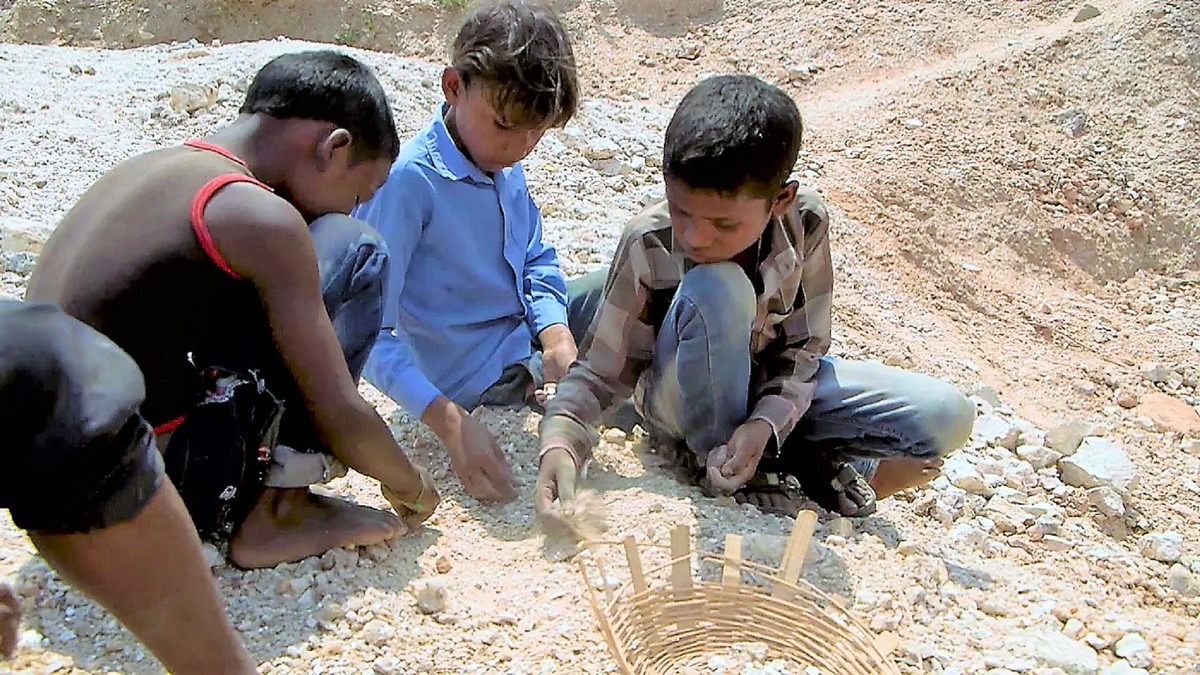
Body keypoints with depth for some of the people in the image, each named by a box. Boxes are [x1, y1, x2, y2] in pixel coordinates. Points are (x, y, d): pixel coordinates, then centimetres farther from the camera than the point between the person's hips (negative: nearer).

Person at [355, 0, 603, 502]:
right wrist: (448, 421, -37)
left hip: (528, 334, 8)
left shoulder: (505, 164, -1)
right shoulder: (408, 179, -25)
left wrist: (556, 335, -11)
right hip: (486, 373, -7)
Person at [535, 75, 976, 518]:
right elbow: (599, 370, -22)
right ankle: (712, 462, -16)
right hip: (686, 404, -2)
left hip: (776, 390, 2)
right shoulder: (648, 245, -27)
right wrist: (560, 443, -40)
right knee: (716, 291, -38)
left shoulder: (805, 223, -21)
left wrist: (766, 422, -30)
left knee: (946, 417, -14)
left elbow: (803, 346, -13)